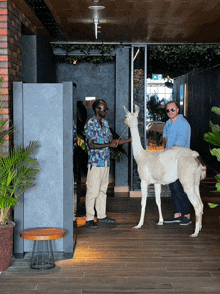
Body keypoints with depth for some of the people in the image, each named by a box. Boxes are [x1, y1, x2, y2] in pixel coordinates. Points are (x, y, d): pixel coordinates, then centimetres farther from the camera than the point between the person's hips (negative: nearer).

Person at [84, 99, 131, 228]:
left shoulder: (105, 123, 14)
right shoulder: (90, 124, -10)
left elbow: (112, 141, 15)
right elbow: (91, 145, -15)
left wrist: (130, 140, 7)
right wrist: (109, 145, -19)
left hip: (106, 162, 8)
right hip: (95, 162, -8)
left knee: (103, 190, 13)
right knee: (93, 190, -5)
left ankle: (102, 215, 21)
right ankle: (89, 219, 1)